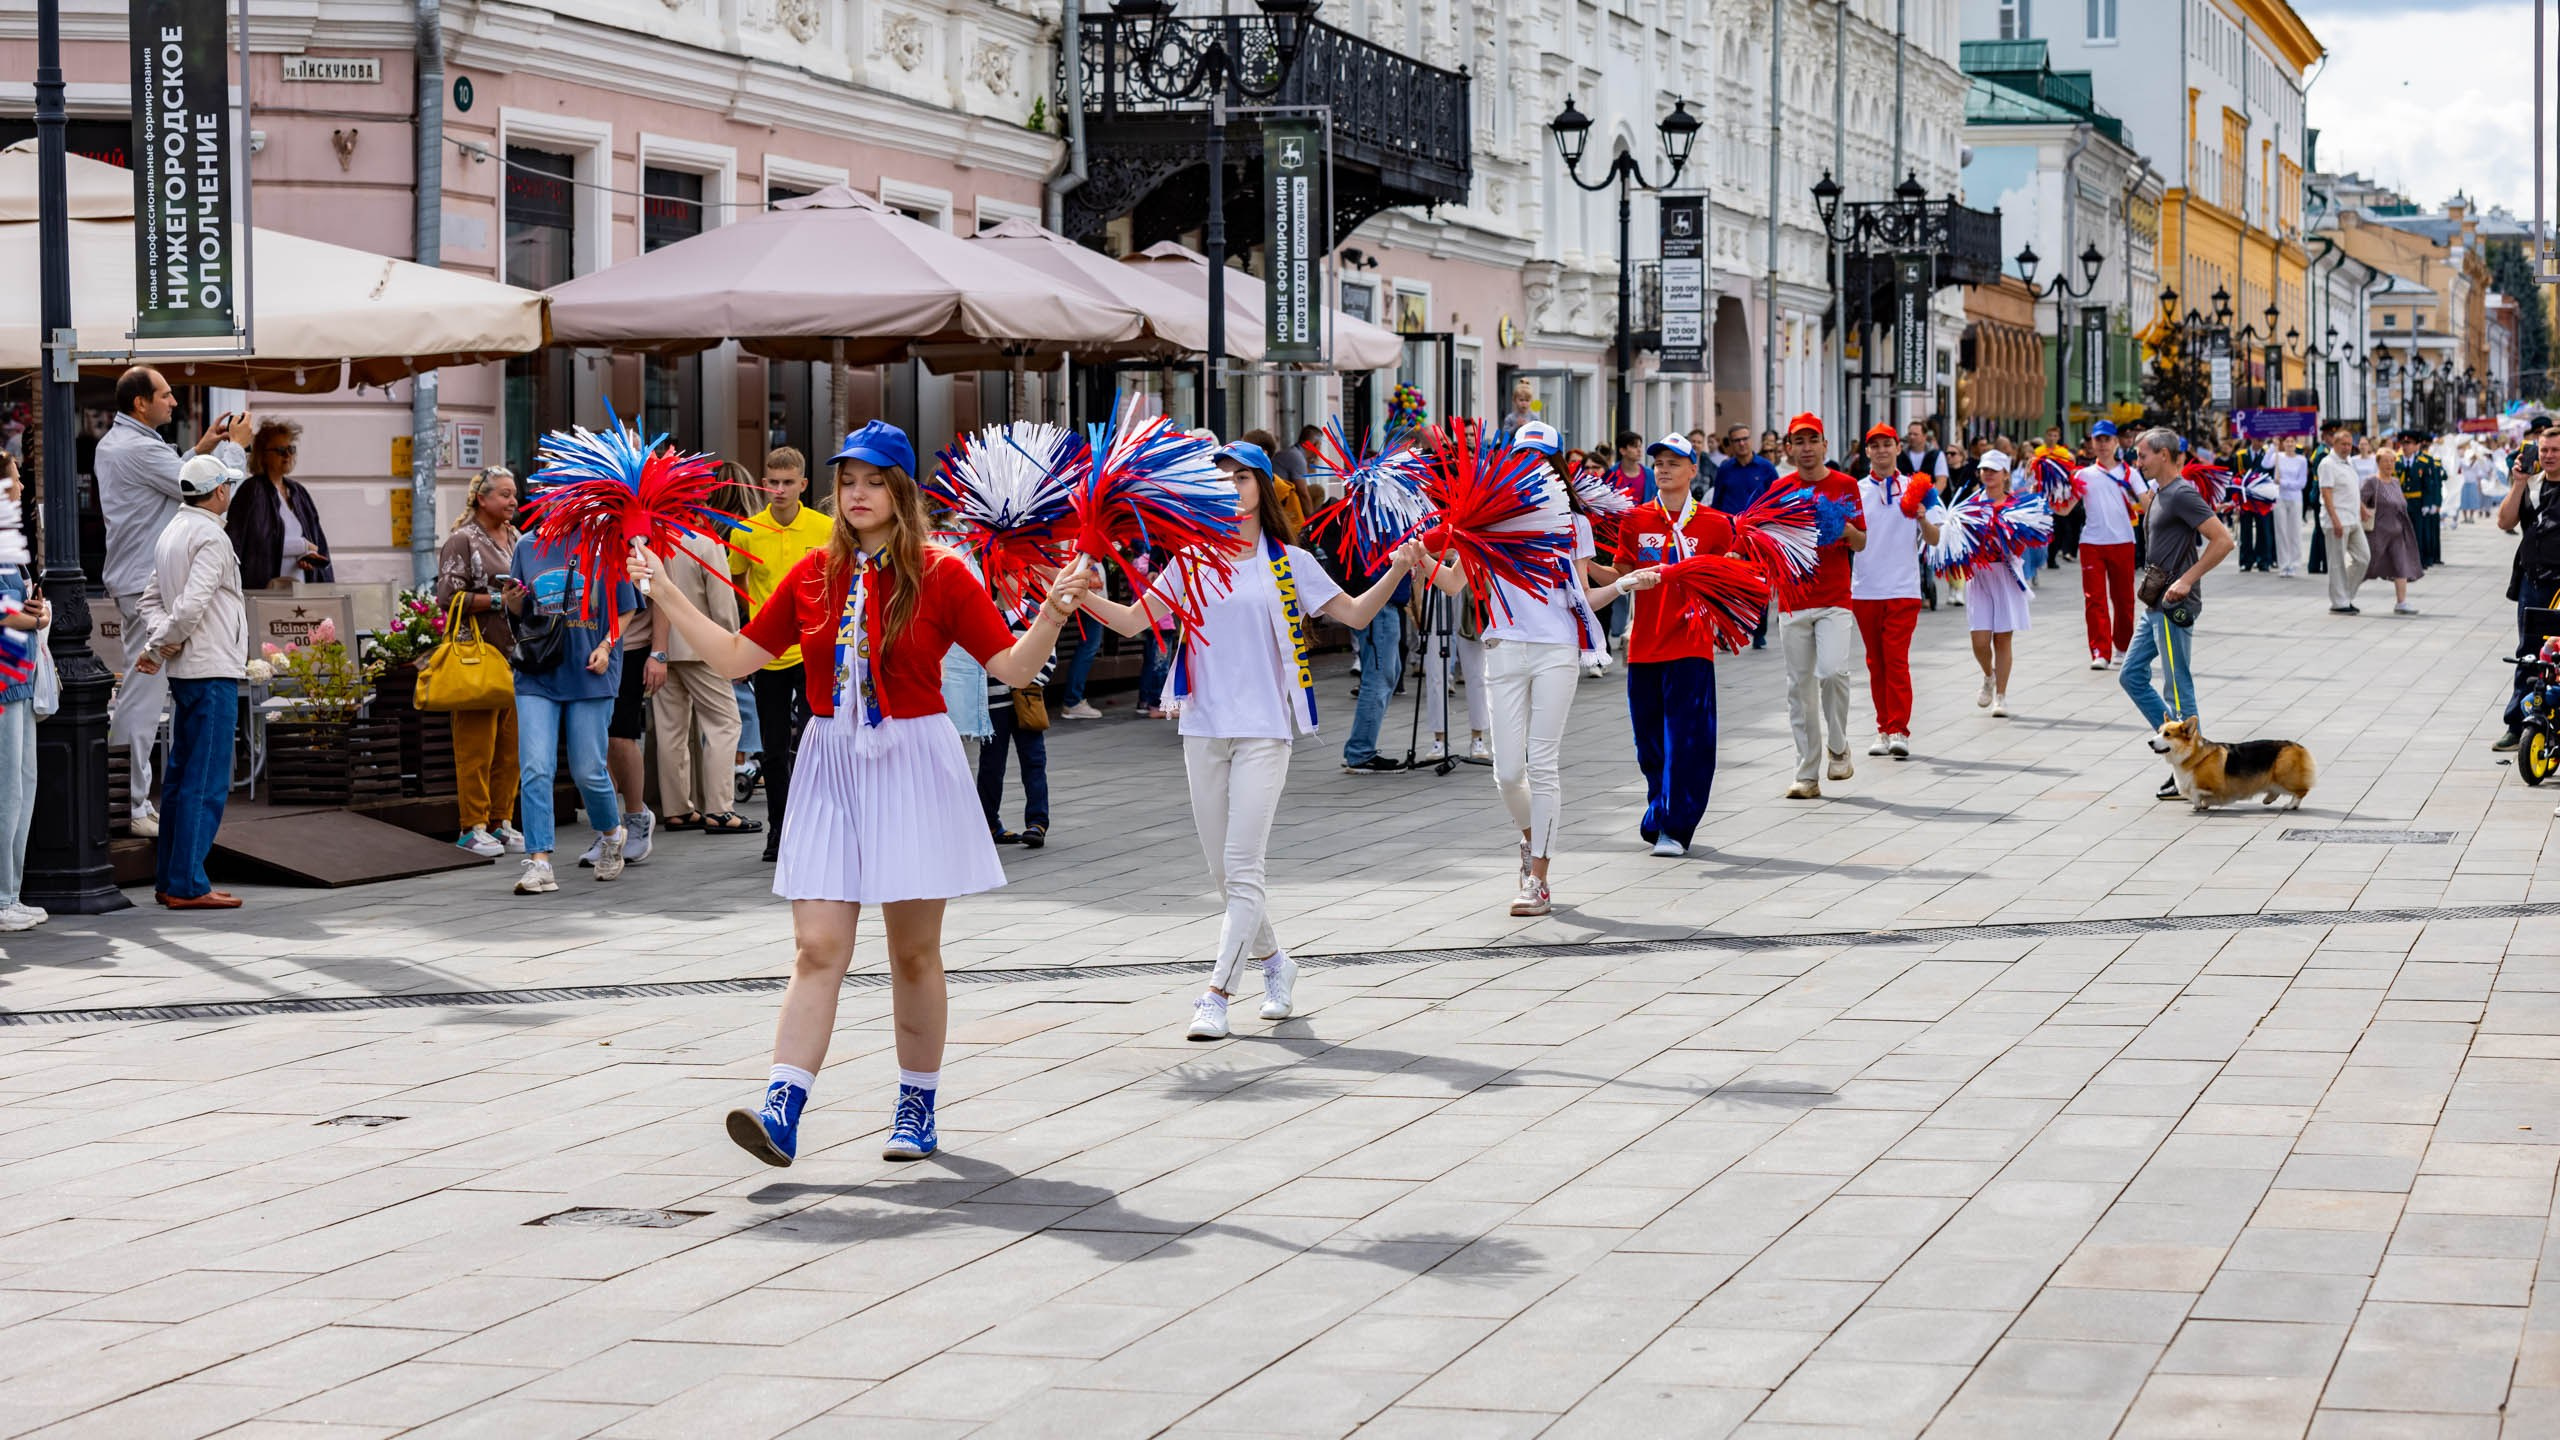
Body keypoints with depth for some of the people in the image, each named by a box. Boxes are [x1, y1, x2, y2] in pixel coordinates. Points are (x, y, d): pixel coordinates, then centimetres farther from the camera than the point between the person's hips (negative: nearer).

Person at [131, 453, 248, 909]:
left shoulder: (172, 533, 14)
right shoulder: (210, 537, -14)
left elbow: (150, 600, 14)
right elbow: (191, 606, -23)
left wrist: (157, 643, -3)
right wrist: (158, 648, -10)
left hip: (185, 671, 9)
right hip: (213, 671, -9)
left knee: (182, 776, 13)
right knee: (207, 782, -7)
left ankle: (169, 880, 17)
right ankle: (188, 885, -7)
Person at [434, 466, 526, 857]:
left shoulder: (516, 539, 17)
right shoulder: (462, 541, -4)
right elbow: (448, 598, -12)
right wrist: (498, 600, -15)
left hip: (514, 653, 7)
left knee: (510, 744, 6)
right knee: (475, 745, -7)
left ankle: (501, 822, 13)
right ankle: (473, 826, -3)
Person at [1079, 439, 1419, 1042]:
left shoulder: (1289, 563, 5)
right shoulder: (1193, 561, 10)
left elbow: (1355, 613, 5)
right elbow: (1133, 620, 7)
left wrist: (1398, 569, -10)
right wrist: (1078, 592, -7)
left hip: (1264, 727, -3)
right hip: (1204, 727, 3)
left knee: (1243, 867, -13)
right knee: (1222, 869, 10)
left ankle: (1217, 994, -12)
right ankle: (1273, 960, 32)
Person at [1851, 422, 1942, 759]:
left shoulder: (1914, 489, 2)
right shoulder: (1856, 491, 6)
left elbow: (1934, 540, -1)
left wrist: (1923, 519, -20)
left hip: (1902, 589, -2)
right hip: (1865, 589, 2)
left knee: (1896, 659, -10)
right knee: (1875, 662, 7)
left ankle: (1899, 731, -11)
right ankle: (1884, 729, 15)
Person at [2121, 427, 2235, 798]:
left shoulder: (2182, 494, -15)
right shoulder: (2160, 492, 14)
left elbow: (2223, 540, -22)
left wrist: (2187, 580, -23)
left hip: (2174, 604, -11)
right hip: (2156, 604, 11)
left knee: (2178, 687, -5)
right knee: (2132, 675, 13)